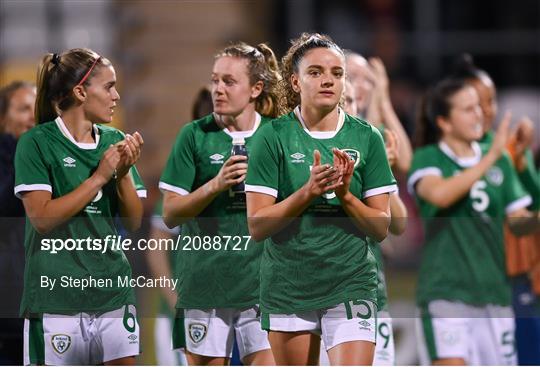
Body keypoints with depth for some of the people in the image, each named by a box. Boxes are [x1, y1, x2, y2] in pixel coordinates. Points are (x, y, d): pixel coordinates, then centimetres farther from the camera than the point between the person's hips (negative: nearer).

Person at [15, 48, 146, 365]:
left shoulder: (115, 141, 9)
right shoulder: (37, 143, -4)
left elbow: (134, 223, 10)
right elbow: (41, 217, -13)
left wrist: (124, 174, -7)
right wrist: (99, 176, -13)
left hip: (113, 291, 4)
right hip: (56, 295, -4)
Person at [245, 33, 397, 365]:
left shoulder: (367, 138, 1)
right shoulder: (274, 136, -3)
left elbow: (381, 228, 2)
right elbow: (257, 225, -7)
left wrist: (344, 195, -16)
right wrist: (309, 191, -19)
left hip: (351, 285, 0)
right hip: (288, 286, 0)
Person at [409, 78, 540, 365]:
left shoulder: (499, 161, 11)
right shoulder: (428, 158, -3)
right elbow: (438, 193, -25)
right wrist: (490, 157, -23)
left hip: (493, 290, 5)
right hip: (446, 290, -5)